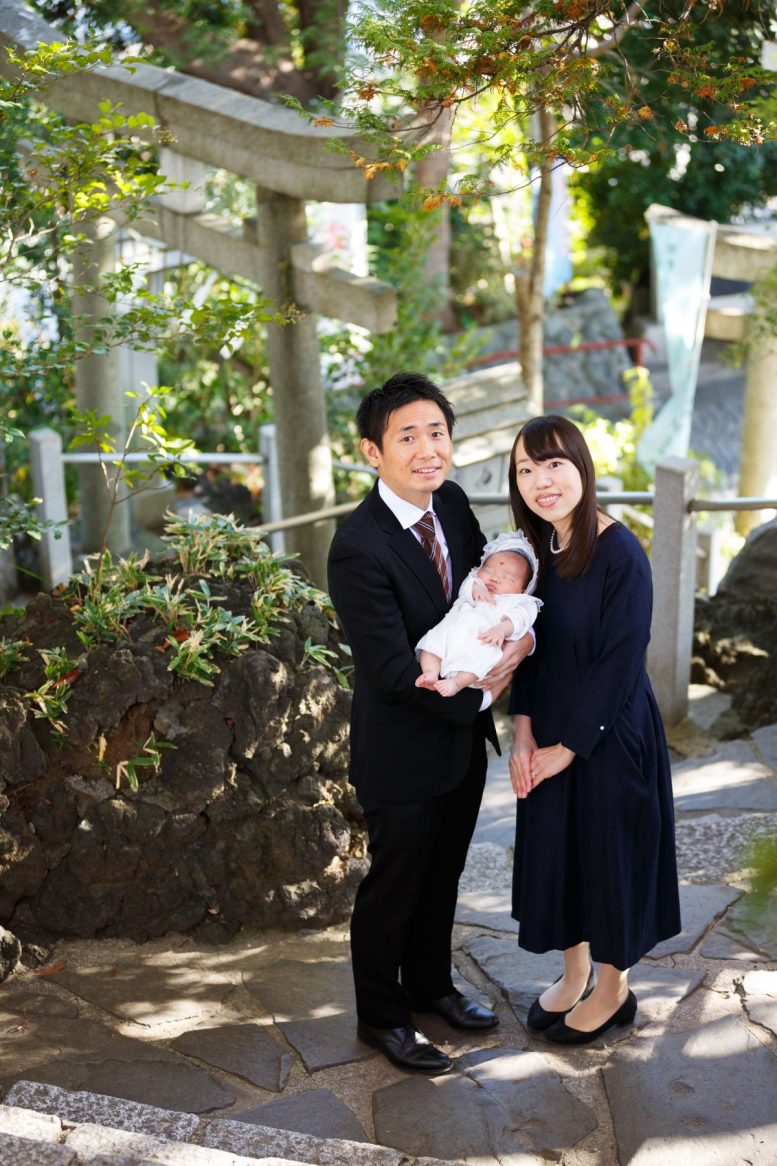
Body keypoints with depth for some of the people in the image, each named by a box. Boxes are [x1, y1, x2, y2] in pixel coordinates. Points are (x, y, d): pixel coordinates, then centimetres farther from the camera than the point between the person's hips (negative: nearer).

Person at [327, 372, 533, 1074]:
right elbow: (396, 672, -26)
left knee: (443, 873, 24)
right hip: (402, 750, -7)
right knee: (394, 884, 12)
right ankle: (381, 1017, 34)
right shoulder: (359, 549, -27)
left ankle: (430, 984, 47)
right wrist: (479, 696, -17)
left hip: (462, 738, 7)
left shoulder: (452, 503, -3)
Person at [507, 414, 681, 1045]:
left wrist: (569, 747, -14)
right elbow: (530, 646, 5)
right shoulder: (537, 548, 0)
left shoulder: (620, 554, -22)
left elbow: (620, 663, -20)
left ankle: (613, 991, 32)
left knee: (610, 854, 10)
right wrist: (525, 730, -5)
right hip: (550, 736, 7)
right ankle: (575, 974, 40)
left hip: (609, 736, -7)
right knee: (556, 851, 18)